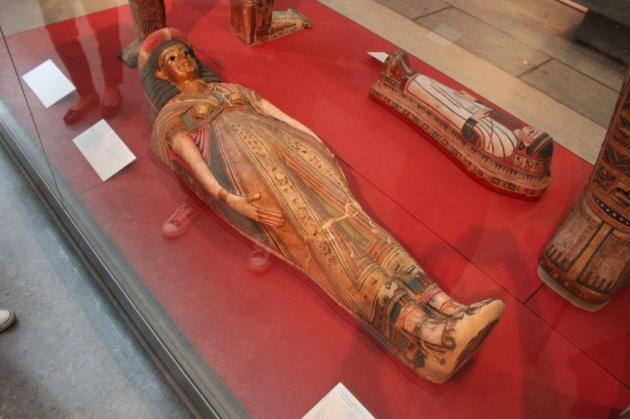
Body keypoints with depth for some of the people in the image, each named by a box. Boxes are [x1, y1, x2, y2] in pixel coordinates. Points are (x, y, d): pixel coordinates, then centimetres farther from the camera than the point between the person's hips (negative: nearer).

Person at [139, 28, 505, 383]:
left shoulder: (233, 89, 35)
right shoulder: (170, 118, 19)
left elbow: (278, 113, 25)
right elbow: (192, 160, 1)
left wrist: (317, 141, 9)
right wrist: (226, 197, -18)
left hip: (283, 144, 5)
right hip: (239, 163, -5)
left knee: (340, 206, -22)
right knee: (314, 225, -29)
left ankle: (438, 305, -35)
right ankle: (421, 333, -43)